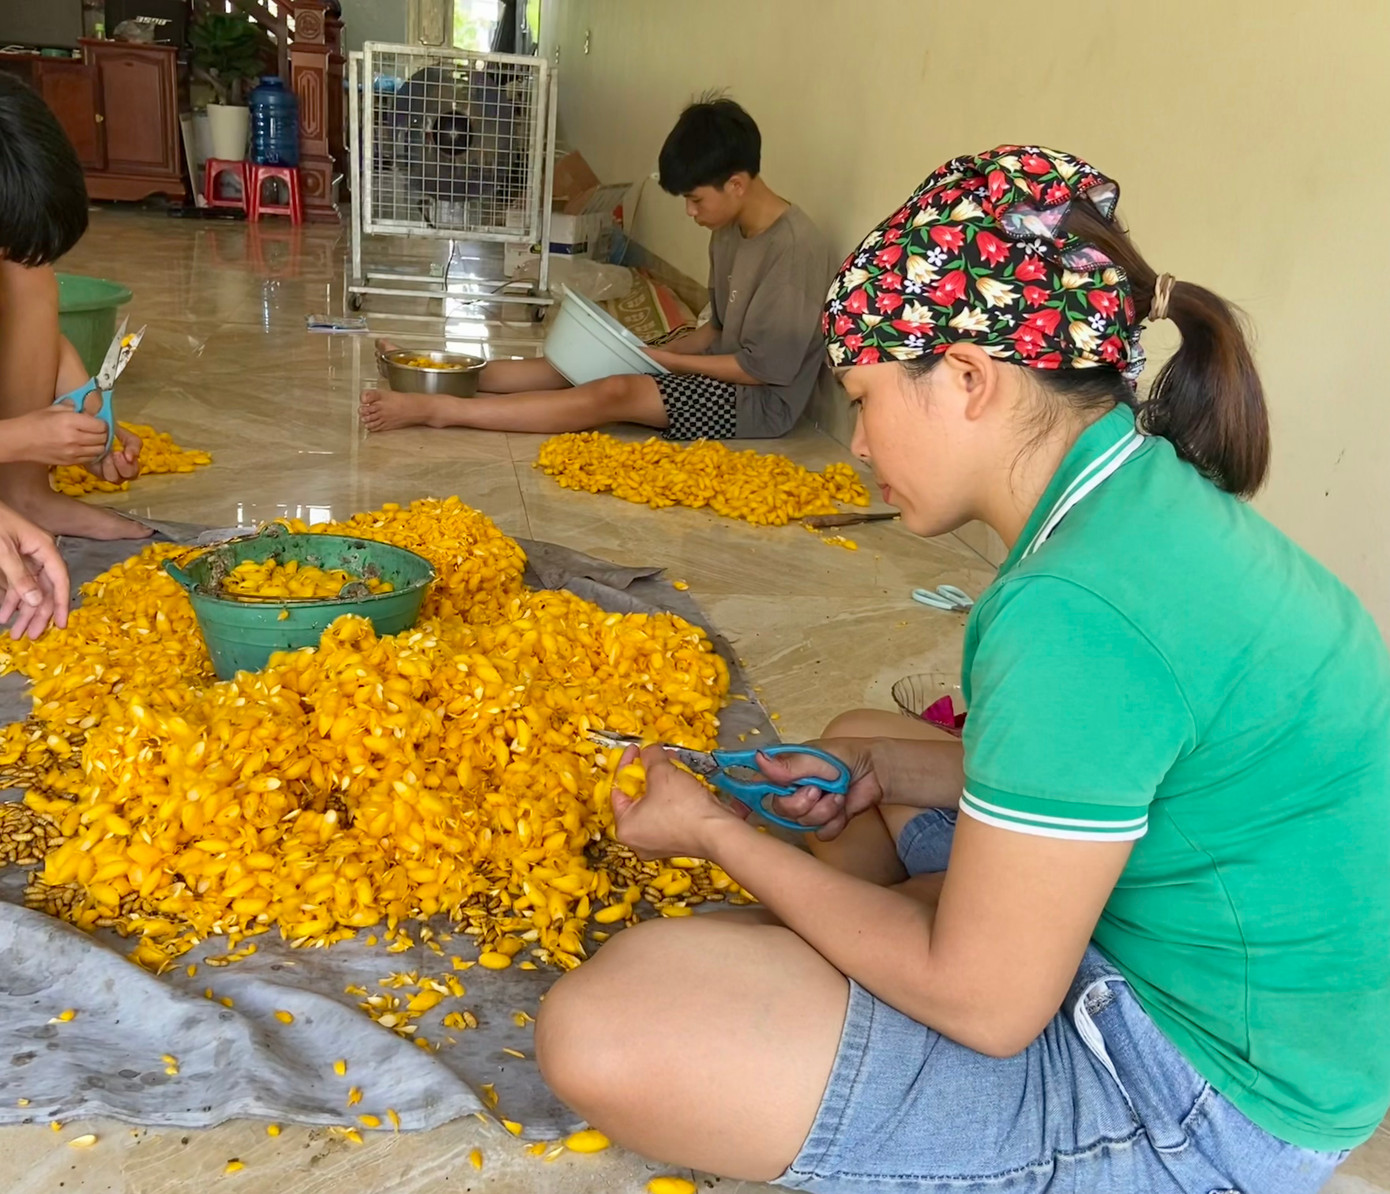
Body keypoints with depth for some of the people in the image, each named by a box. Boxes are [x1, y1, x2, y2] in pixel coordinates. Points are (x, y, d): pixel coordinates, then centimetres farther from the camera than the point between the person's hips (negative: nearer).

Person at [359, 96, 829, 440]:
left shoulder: (794, 246, -22)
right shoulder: (730, 230, 6)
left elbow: (764, 366, -21)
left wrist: (668, 360, -16)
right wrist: (658, 351, -1)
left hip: (758, 399, -9)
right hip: (719, 374, 9)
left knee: (615, 393, -26)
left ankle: (434, 408, -28)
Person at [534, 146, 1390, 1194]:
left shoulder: (1077, 613, -30)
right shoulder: (1154, 494, 1)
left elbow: (984, 1004, -22)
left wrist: (717, 833, -11)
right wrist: (886, 769, 4)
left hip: (1196, 1108, -10)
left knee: (606, 1030, -25)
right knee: (856, 741, 26)